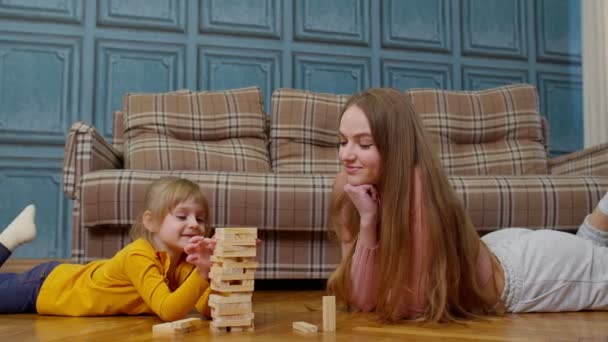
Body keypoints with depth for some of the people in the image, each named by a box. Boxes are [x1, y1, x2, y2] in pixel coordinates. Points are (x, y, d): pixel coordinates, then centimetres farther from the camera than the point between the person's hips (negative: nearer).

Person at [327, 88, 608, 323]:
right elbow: (362, 300, -21)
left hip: (521, 271, -6)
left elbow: (406, 305, -36)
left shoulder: (417, 186, -38)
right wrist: (366, 221, -31)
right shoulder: (348, 185, -19)